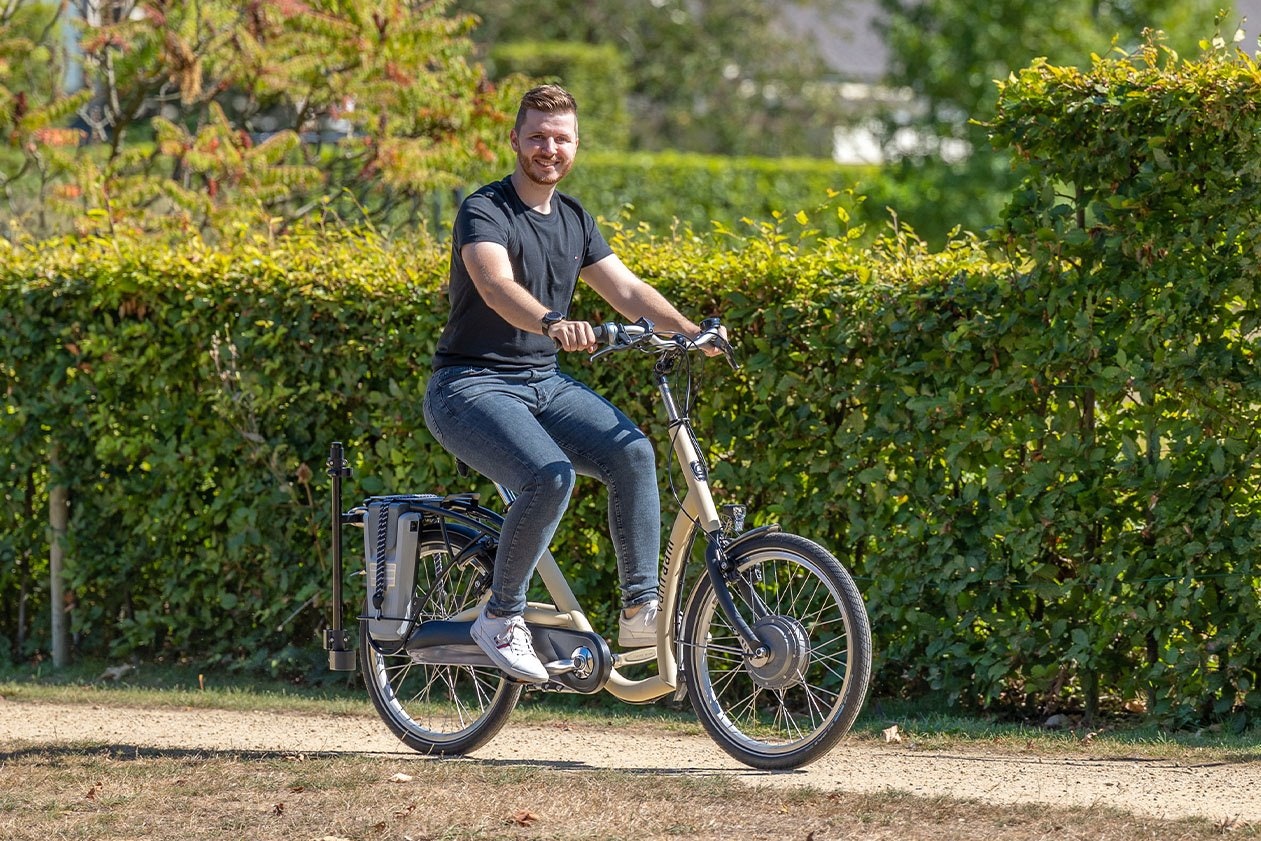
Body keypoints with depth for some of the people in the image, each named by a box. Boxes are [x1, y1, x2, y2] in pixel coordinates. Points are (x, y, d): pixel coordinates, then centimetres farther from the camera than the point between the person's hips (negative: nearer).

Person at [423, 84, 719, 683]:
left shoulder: (574, 221, 12)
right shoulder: (484, 212, -12)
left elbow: (626, 289, 6)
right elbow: (497, 286, -31)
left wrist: (689, 330, -11)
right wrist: (552, 324, -51)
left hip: (545, 385, 7)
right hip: (472, 386, -7)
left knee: (632, 453, -19)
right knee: (550, 477, -31)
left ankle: (641, 610, -16)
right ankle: (501, 619, -13)